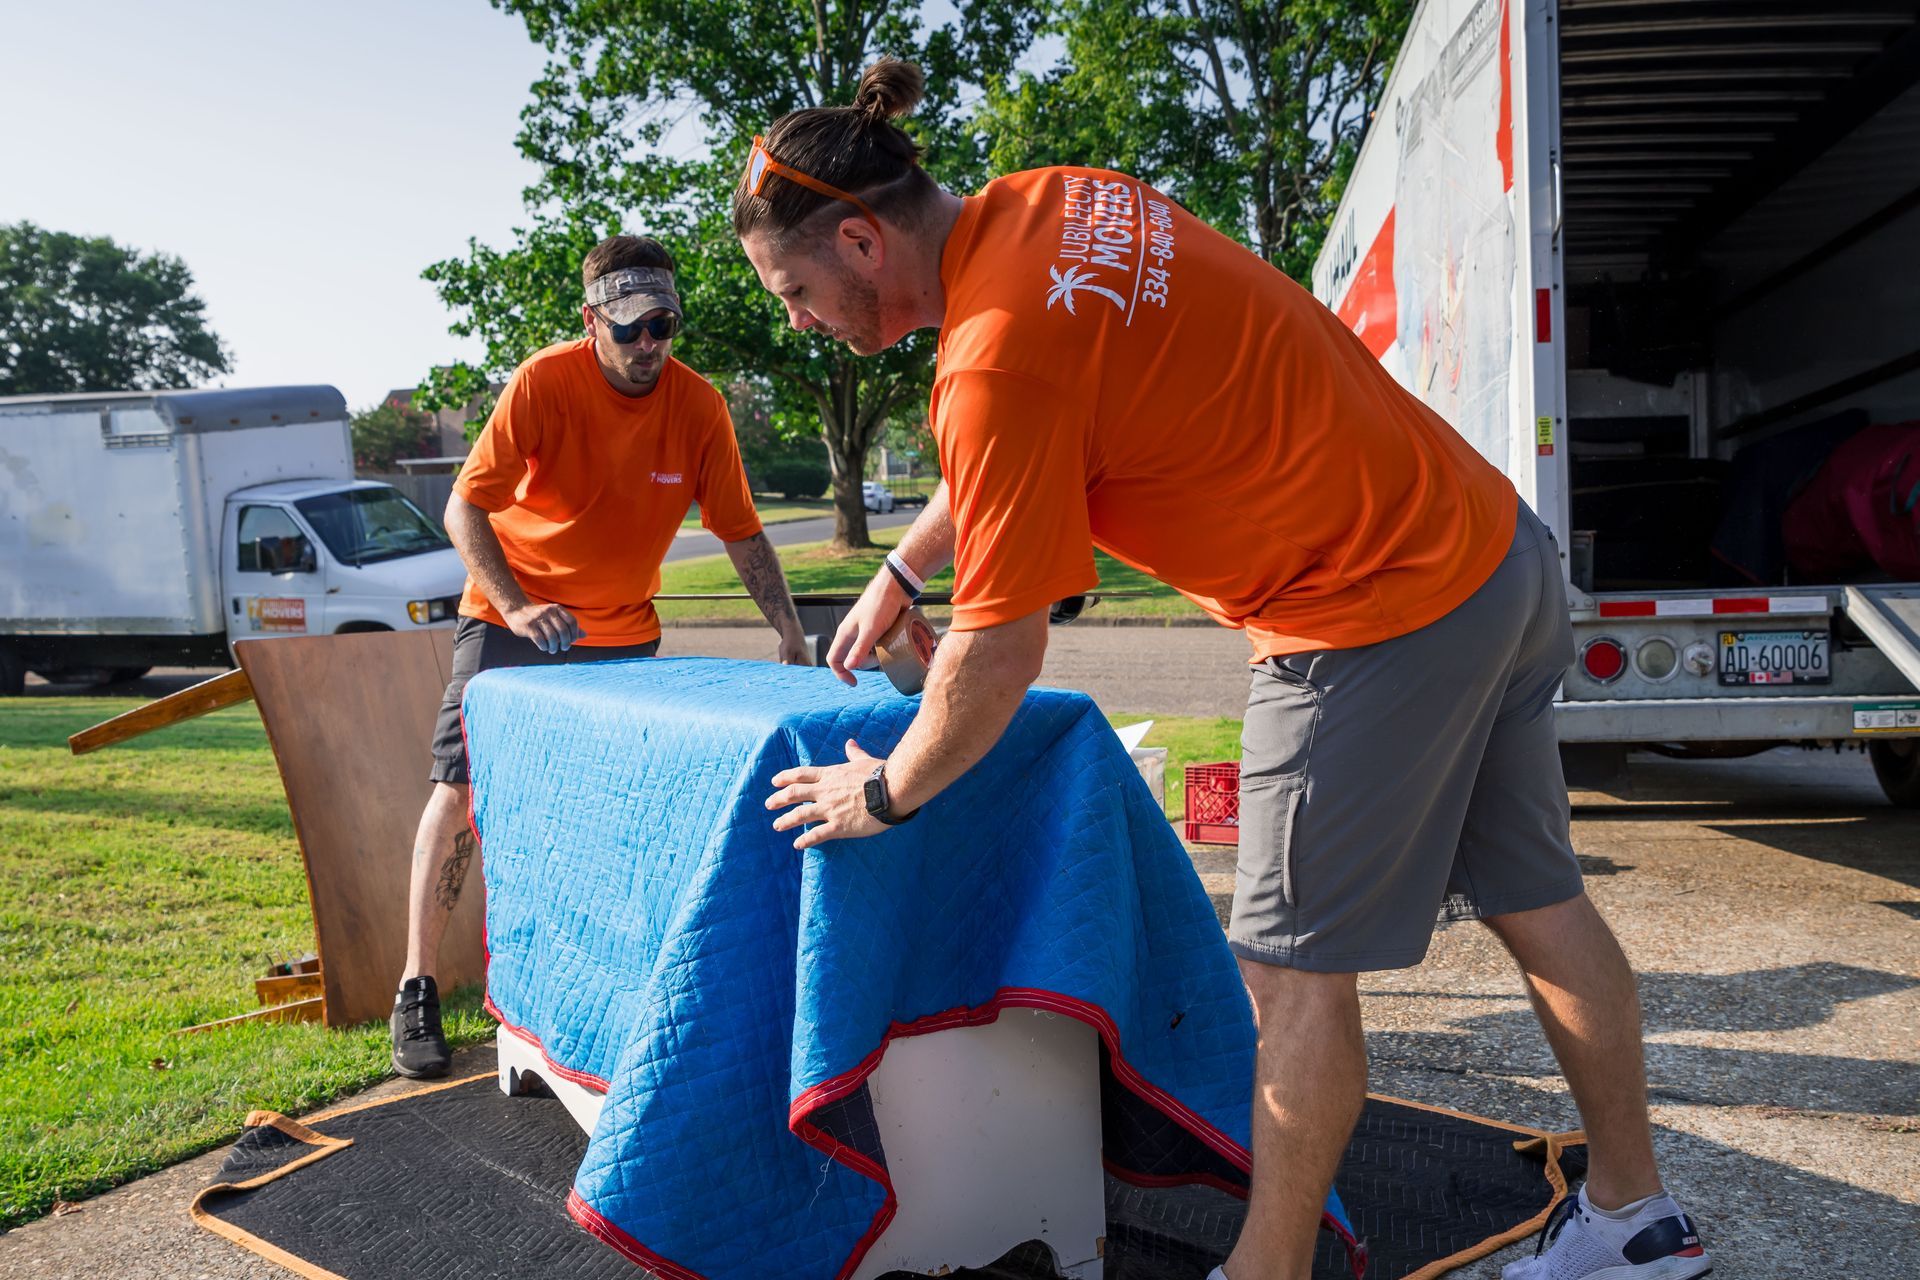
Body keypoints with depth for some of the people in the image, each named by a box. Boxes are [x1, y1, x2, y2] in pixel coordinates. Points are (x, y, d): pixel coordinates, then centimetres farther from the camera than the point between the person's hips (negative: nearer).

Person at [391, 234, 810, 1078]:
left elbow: (740, 531, -3)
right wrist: (517, 605, -26)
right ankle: (417, 991, 2)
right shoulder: (542, 384, -17)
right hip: (511, 618, -2)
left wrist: (789, 633, -10)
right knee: (462, 784, -7)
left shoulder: (699, 406, -10)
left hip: (625, 632, 3)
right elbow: (464, 510, -14)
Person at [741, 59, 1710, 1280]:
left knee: (1296, 968, 3)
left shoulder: (1000, 352, -23)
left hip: (1379, 619, -10)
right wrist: (898, 572, 27)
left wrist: (885, 793, 0)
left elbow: (1002, 650, -16)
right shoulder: (1050, 202, 6)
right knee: (1536, 899, 19)